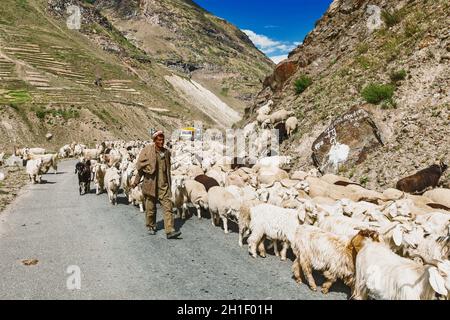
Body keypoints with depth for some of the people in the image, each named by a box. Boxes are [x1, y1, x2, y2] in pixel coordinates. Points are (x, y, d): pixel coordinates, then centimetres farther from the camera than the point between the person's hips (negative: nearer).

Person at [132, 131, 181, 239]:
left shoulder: (166, 152, 8)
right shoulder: (147, 151, -6)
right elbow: (140, 167, 0)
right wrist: (136, 182, 2)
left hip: (164, 185, 3)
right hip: (151, 184, -3)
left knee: (168, 207, -6)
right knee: (150, 208, 10)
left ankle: (170, 231, -7)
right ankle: (151, 227, 32)